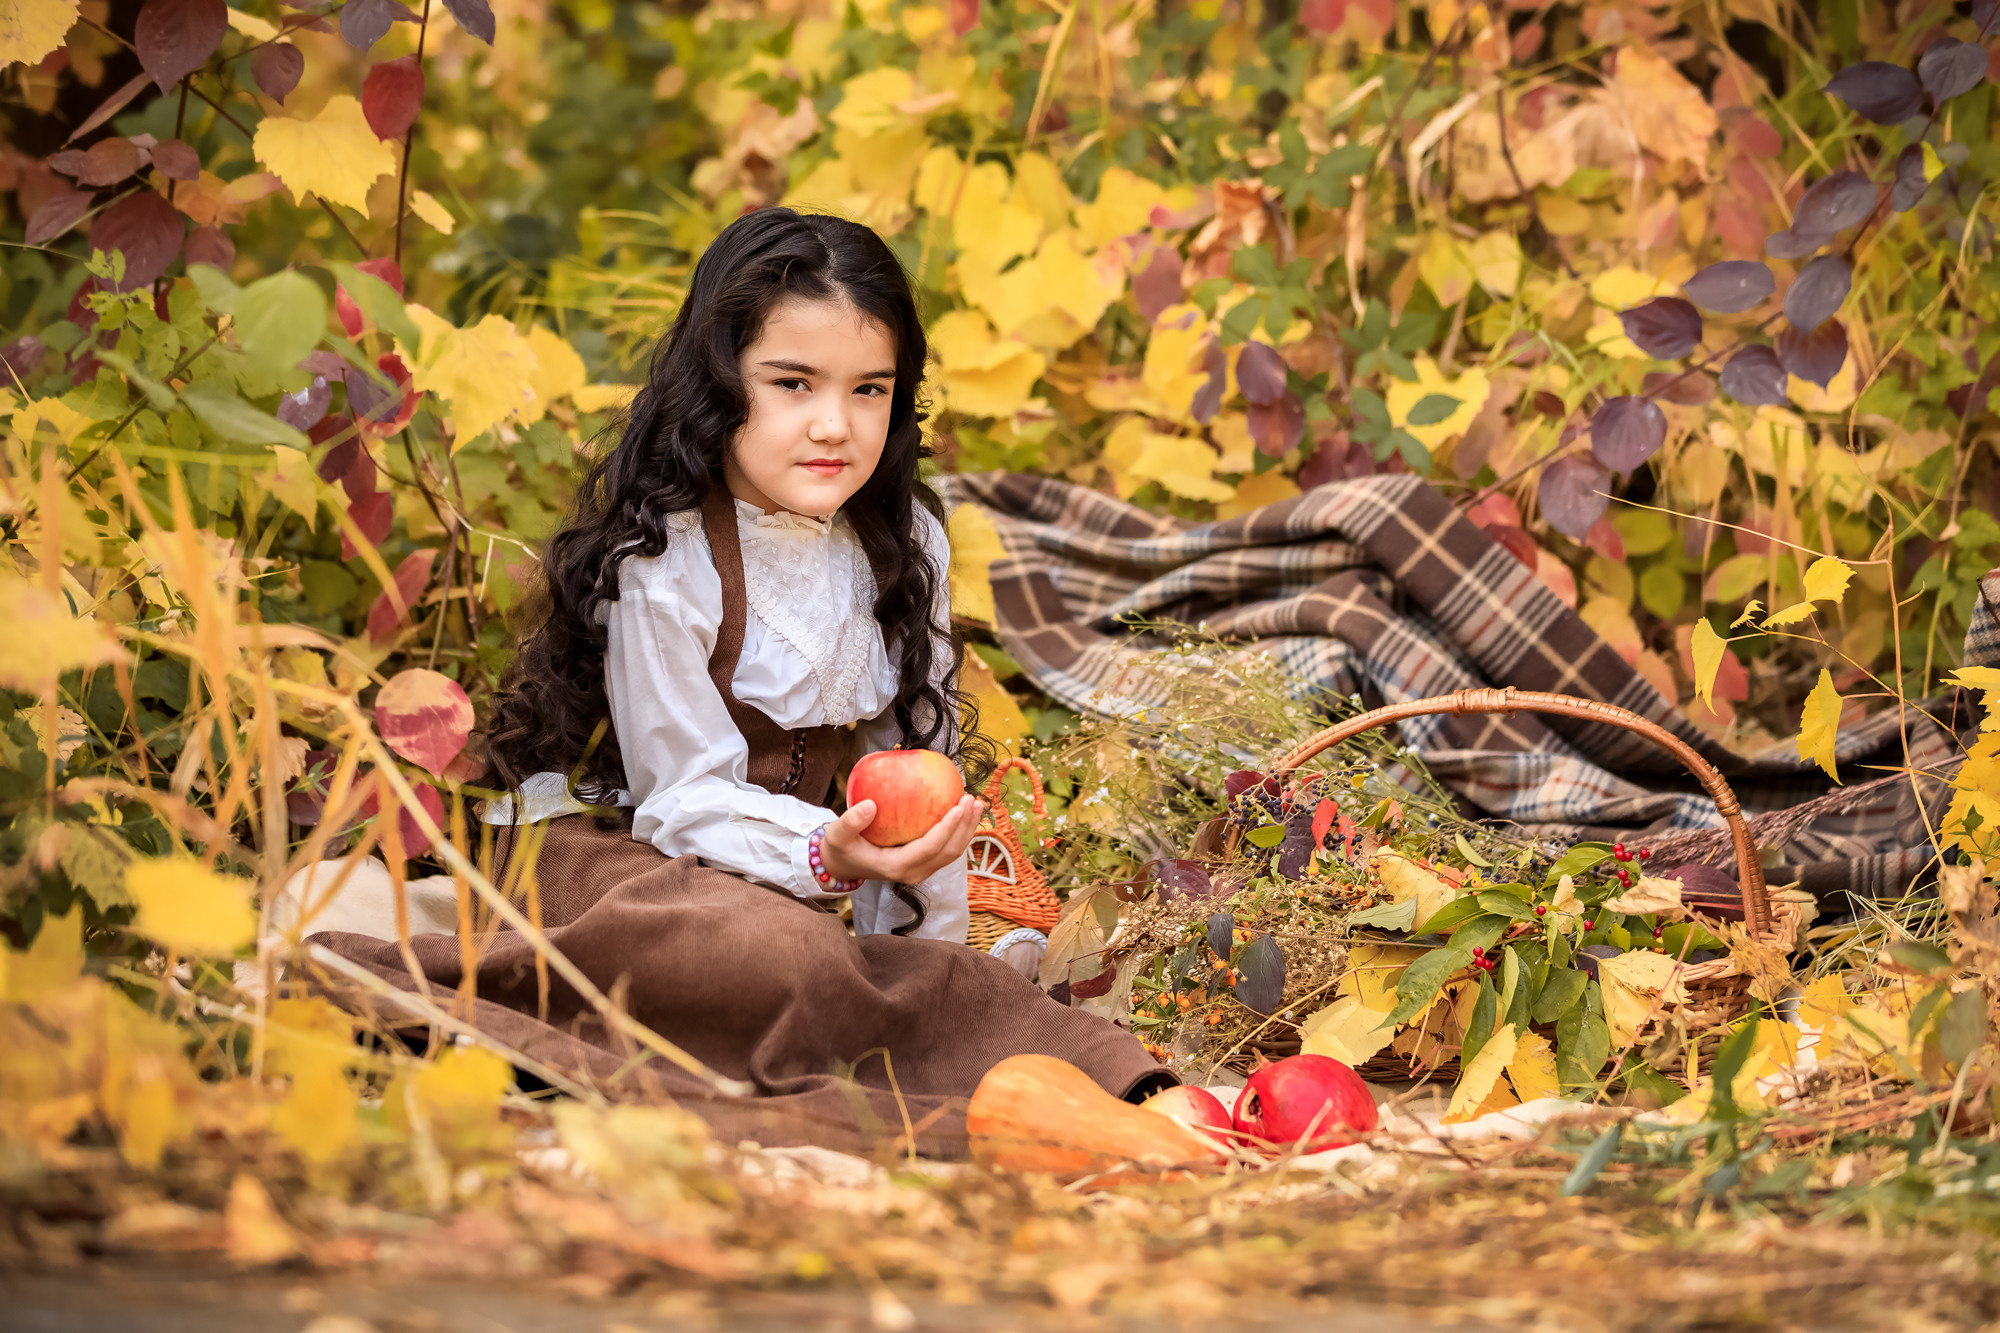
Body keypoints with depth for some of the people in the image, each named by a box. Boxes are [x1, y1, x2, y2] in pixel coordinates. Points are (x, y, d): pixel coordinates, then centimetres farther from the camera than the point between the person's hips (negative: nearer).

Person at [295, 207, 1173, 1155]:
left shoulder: (906, 545, 0)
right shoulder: (663, 560, -19)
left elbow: (914, 762, 5)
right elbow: (686, 800, -19)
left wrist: (927, 949, -2)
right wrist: (827, 856, -38)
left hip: (782, 879, 6)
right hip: (612, 852, -6)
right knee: (785, 961, -37)